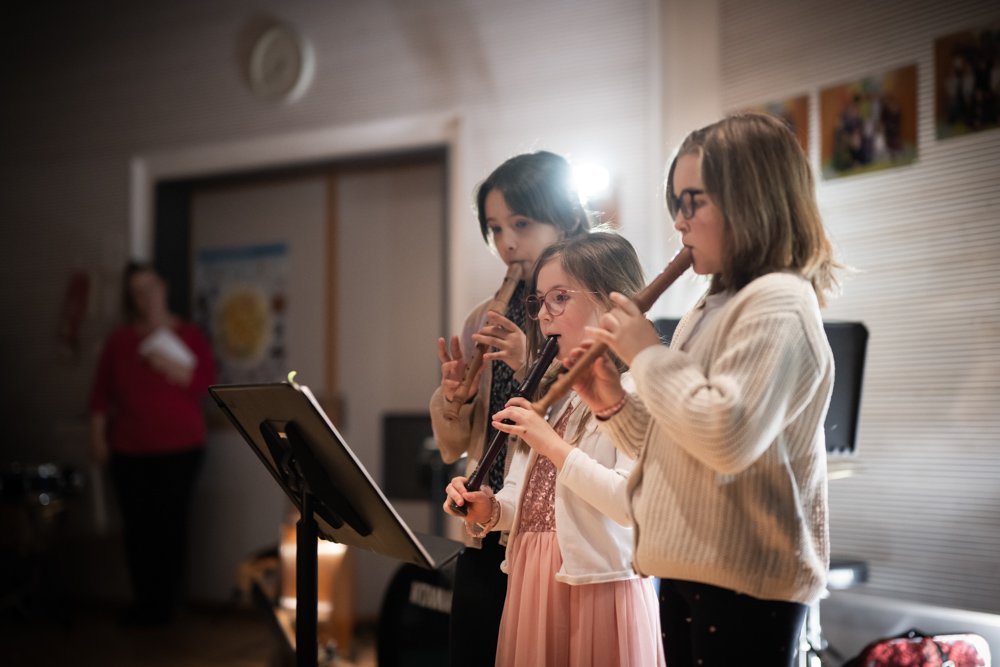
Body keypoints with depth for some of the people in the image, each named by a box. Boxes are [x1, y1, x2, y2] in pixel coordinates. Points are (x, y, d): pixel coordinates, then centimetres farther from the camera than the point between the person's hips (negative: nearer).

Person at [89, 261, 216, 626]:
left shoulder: (188, 336, 5)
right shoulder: (119, 340, 11)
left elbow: (205, 381, -4)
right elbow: (101, 391, 10)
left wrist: (170, 366, -15)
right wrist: (98, 434, 3)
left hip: (178, 448, -2)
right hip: (129, 450, 2)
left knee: (170, 523, -5)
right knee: (136, 525, -1)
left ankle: (166, 603, 5)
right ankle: (143, 601, 10)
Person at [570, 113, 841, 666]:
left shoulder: (778, 304, -13)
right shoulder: (711, 309, 16)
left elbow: (727, 437, -26)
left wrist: (648, 354, -15)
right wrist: (616, 406, 4)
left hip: (744, 583, -9)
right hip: (689, 569, 9)